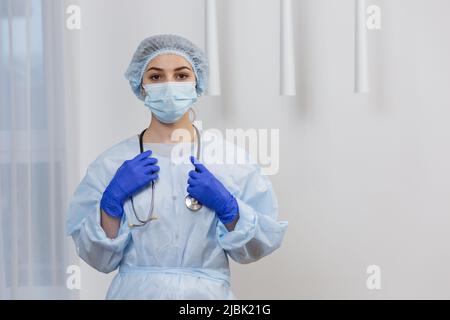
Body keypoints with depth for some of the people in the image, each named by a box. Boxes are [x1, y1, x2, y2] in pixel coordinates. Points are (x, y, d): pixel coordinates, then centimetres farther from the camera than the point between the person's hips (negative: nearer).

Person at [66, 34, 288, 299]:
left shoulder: (230, 157, -5)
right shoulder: (111, 163, -6)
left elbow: (260, 245, -4)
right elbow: (98, 258, -5)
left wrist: (227, 206, -19)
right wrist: (113, 199, -18)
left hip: (209, 292, 1)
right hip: (135, 291, 0)